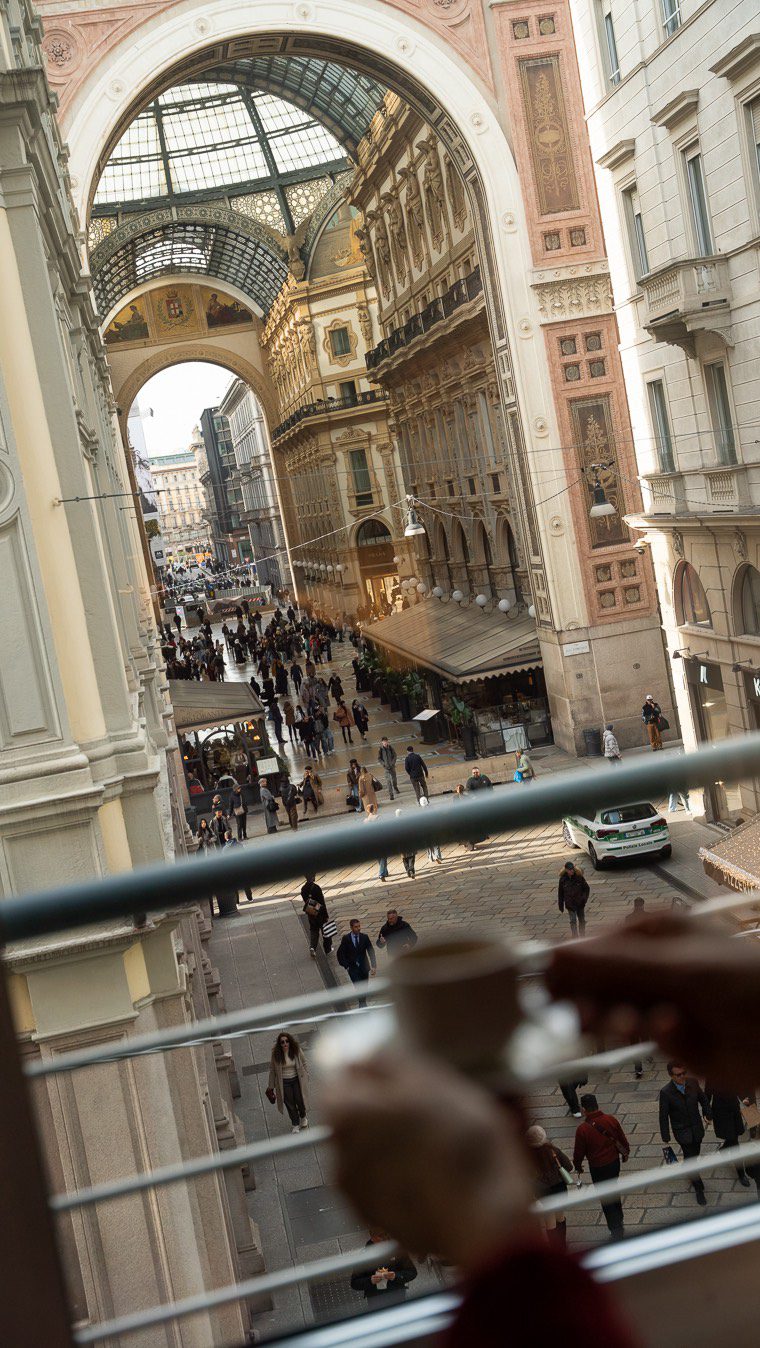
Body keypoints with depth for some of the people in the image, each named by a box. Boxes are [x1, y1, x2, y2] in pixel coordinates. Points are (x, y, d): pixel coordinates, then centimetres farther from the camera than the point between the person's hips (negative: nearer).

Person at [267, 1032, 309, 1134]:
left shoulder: (296, 1050, -13)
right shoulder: (276, 1054, -16)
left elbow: (303, 1063, 3)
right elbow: (272, 1070, -6)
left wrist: (306, 1075, 6)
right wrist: (271, 1086, -2)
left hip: (297, 1080, 1)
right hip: (284, 1083, -1)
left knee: (300, 1101, 8)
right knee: (290, 1104, 7)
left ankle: (303, 1117, 41)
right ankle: (295, 1124, 30)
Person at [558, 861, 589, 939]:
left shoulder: (579, 876, -9)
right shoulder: (563, 879, -7)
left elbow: (586, 888, 1)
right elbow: (560, 893, 1)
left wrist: (584, 898, -11)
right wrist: (560, 905, 2)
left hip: (580, 903, 1)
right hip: (570, 904, -1)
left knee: (582, 920, 13)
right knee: (573, 921, -8)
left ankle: (583, 937, 29)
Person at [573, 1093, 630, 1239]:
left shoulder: (582, 1129, -24)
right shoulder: (611, 1120, -13)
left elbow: (579, 1151, -11)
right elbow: (622, 1139, 1)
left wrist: (578, 1166, 8)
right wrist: (625, 1152, 20)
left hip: (598, 1168, -5)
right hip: (614, 1161, 5)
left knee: (606, 1198, 11)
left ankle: (616, 1229, 16)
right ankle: (619, 1220, 45)